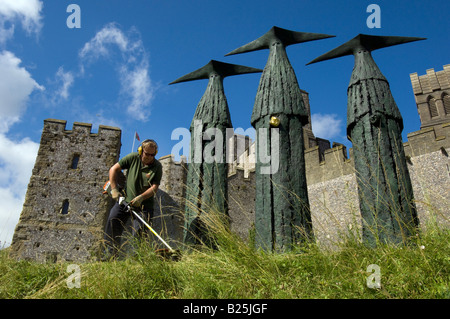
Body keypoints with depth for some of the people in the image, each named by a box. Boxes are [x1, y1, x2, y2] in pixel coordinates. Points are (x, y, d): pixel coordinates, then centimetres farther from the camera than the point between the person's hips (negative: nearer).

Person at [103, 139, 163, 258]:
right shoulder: (133, 158, -2)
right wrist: (114, 189, -2)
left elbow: (154, 187, -9)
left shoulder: (157, 166, -4)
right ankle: (111, 250, -3)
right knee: (113, 219, -14)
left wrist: (141, 197, -22)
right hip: (126, 199, 2)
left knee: (139, 230, -11)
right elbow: (114, 169, 4)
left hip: (144, 203, -1)